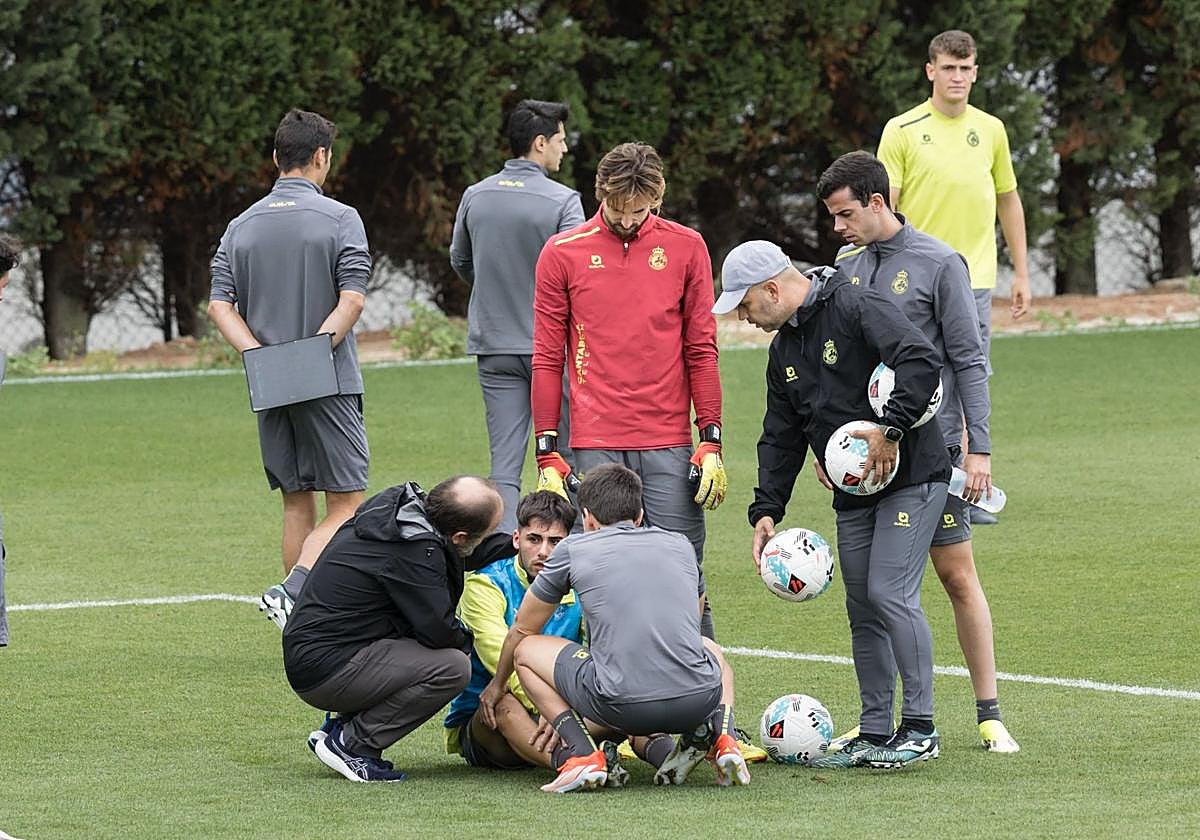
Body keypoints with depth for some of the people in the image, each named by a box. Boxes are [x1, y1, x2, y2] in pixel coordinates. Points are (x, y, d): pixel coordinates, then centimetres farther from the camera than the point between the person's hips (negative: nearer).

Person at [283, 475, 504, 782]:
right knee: (453, 667, -18)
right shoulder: (415, 552, -23)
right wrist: (466, 639, 2)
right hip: (328, 671, -10)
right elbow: (438, 630, -20)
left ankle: (340, 727, 14)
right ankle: (353, 744, -8)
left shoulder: (394, 503, 5)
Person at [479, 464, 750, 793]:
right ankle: (719, 735, 9)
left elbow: (522, 630, 25)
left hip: (624, 705, -3)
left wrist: (497, 684, 47)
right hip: (699, 700, 3)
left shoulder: (573, 549, 12)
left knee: (527, 649, 21)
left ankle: (581, 754, 0)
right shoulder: (681, 545, 22)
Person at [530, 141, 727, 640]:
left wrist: (711, 443, 4)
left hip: (669, 448, 0)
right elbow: (547, 359, 6)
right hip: (595, 446, 0)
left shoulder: (686, 248, 6)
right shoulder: (563, 254, 4)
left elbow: (701, 350, 9)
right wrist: (547, 454, 3)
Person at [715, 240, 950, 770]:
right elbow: (781, 437, 17)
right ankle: (875, 735, 13)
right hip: (853, 493, 9)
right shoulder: (784, 350, 13)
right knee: (862, 611, 8)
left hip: (911, 477, -9)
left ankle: (919, 729, -9)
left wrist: (891, 431, -28)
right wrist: (766, 511, 7)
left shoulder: (857, 308, -14)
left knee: (891, 594, -16)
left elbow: (922, 363, -27)